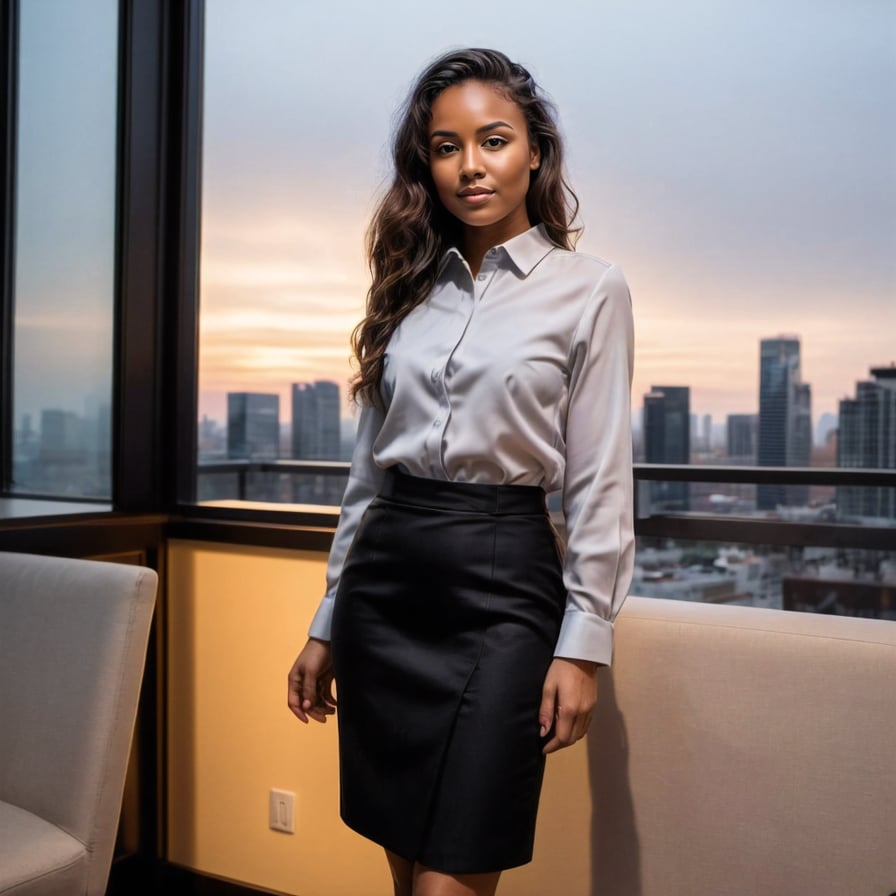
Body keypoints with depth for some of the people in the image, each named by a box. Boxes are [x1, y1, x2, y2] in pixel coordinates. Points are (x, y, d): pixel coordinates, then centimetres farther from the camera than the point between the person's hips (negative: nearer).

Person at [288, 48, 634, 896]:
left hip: (502, 580, -4)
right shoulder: (408, 289, 11)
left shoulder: (590, 290, -1)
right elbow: (368, 465, 13)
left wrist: (582, 644, -8)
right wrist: (327, 623, 14)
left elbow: (599, 483, -3)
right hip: (384, 578, 5)